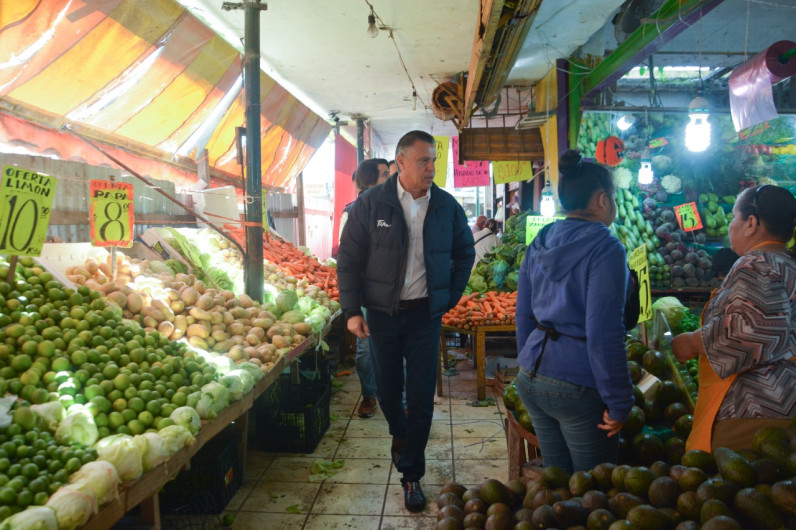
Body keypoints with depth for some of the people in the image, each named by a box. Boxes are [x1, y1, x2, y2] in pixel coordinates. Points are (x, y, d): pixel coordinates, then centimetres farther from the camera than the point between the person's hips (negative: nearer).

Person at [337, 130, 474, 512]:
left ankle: (411, 474, 19)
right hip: (382, 311, 0)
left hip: (425, 313, 1)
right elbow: (349, 258, -4)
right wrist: (352, 311, -8)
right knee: (388, 389, 13)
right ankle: (399, 435, 46)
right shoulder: (371, 203, -7)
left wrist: (449, 297, 7)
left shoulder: (446, 206, -1)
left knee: (421, 397, 2)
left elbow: (465, 254, 13)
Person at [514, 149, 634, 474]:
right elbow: (604, 334, -17)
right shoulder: (604, 249, -13)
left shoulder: (539, 244, 8)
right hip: (578, 387, -7)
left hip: (531, 379, 7)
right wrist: (618, 404, -10)